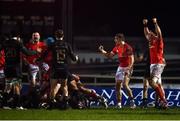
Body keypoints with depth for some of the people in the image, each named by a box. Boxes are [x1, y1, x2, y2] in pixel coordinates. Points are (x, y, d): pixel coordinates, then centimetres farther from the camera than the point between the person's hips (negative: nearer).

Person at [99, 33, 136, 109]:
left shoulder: (127, 47, -15)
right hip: (120, 67, 8)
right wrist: (102, 51, 2)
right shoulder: (117, 47, 8)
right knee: (117, 85, 3)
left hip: (127, 68, -8)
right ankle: (119, 104, 9)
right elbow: (109, 55, 16)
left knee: (125, 84, -20)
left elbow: (132, 59, -19)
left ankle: (132, 102, -12)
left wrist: (129, 68, -28)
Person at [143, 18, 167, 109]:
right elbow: (146, 34, 24)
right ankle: (164, 102, 10)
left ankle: (162, 99, -22)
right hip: (152, 64, 9)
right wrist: (145, 25, 17)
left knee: (152, 82, -22)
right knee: (158, 84, 8)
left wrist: (155, 23, -19)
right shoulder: (151, 42, 14)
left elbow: (159, 33, -19)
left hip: (159, 64, -9)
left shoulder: (159, 42, -6)